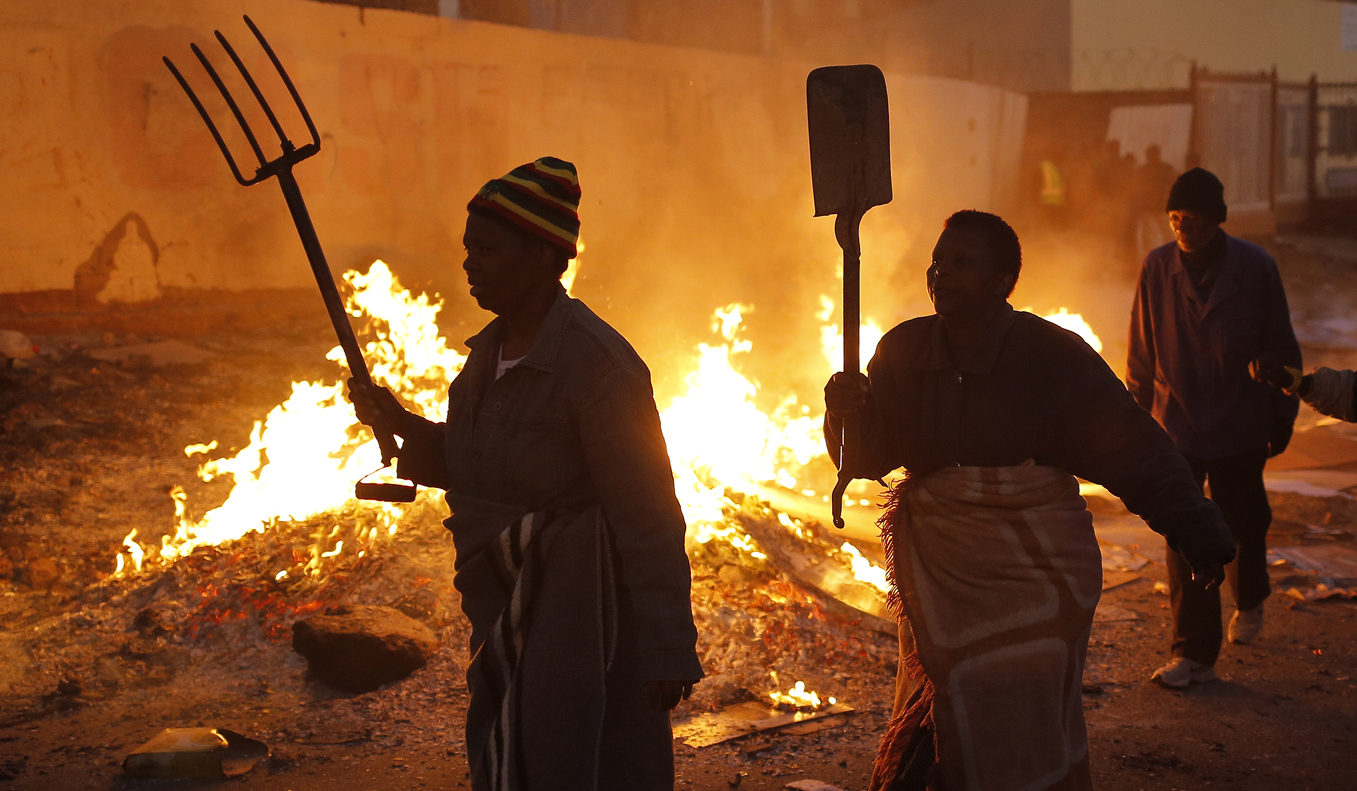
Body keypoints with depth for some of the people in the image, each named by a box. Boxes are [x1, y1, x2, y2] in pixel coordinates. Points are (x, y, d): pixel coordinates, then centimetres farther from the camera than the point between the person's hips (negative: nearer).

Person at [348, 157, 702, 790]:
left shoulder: (597, 365, -21)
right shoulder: (491, 349, 5)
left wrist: (668, 653, -19)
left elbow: (648, 516, -21)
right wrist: (402, 424, 2)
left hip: (580, 607, -9)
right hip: (506, 608, 9)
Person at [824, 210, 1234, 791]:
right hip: (935, 567, 4)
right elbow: (865, 460, 2)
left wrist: (1200, 536, -18)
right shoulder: (903, 351, 0)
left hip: (1032, 578, -3)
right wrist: (846, 414, -20)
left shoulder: (1054, 356, -12)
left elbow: (1135, 453, -11)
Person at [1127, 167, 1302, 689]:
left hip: (1240, 428, 0)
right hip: (1177, 426, 1)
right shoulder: (1156, 268, -5)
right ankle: (1193, 655, 5)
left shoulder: (1256, 268, -8)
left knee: (1243, 527, 14)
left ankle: (1249, 602, 46)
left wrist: (1282, 416, 3)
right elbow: (1141, 351, 4)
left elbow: (1281, 348, 0)